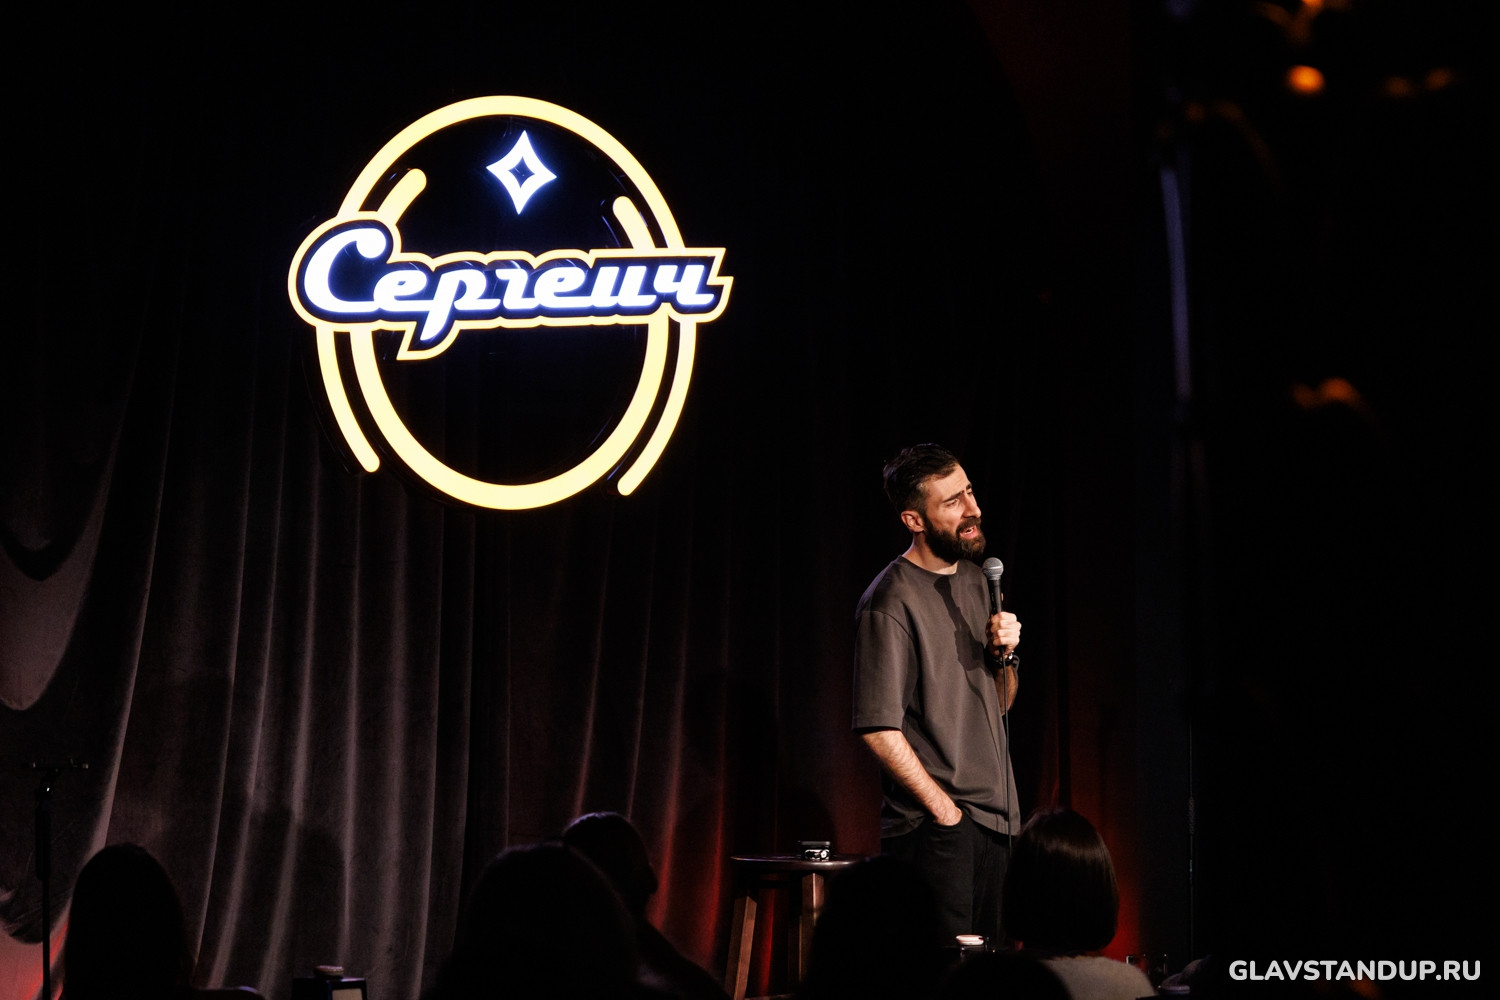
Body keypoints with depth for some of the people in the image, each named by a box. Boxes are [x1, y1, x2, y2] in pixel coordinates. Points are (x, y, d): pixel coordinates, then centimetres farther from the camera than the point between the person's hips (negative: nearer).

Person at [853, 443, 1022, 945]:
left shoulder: (974, 580, 14)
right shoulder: (891, 602, -12)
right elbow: (878, 728, -17)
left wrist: (1005, 654, 1)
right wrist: (945, 809, -15)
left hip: (993, 818, 8)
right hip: (934, 829, -8)